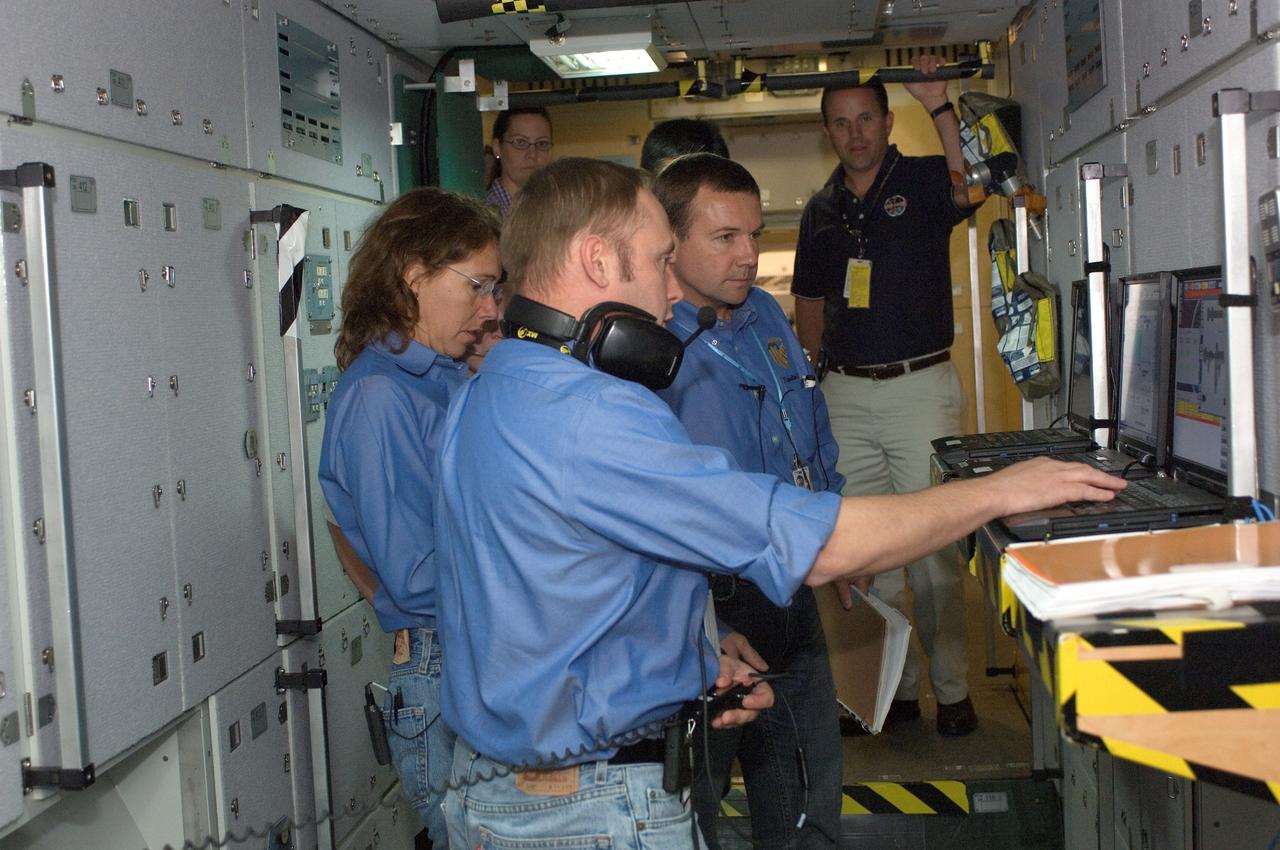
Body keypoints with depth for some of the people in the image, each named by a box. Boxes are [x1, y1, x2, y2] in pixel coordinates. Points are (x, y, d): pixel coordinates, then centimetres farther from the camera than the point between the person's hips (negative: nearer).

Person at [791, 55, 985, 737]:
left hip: (920, 386, -4)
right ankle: (893, 687, 18)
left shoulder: (923, 181, 1)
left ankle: (952, 689, 10)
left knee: (932, 548, -1)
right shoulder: (821, 211, 14)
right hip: (845, 395, 4)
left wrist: (939, 105, -26)